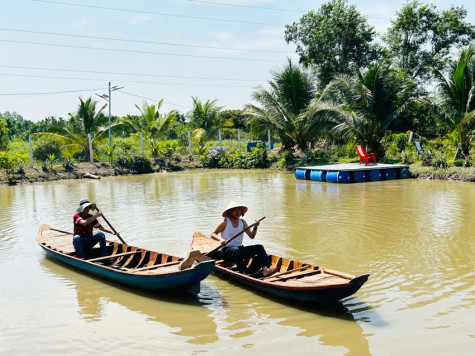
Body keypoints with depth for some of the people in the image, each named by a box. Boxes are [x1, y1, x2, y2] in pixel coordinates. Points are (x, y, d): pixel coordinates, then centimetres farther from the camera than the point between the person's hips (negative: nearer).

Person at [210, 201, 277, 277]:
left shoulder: (242, 222, 9)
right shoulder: (225, 223, -5)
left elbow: (251, 236, 3)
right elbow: (212, 234, -5)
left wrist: (255, 227, -15)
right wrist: (220, 239, -24)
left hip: (240, 249, 5)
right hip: (227, 251, -5)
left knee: (259, 247, -13)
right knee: (236, 250, -39)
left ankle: (265, 269, -34)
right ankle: (243, 273, -53)